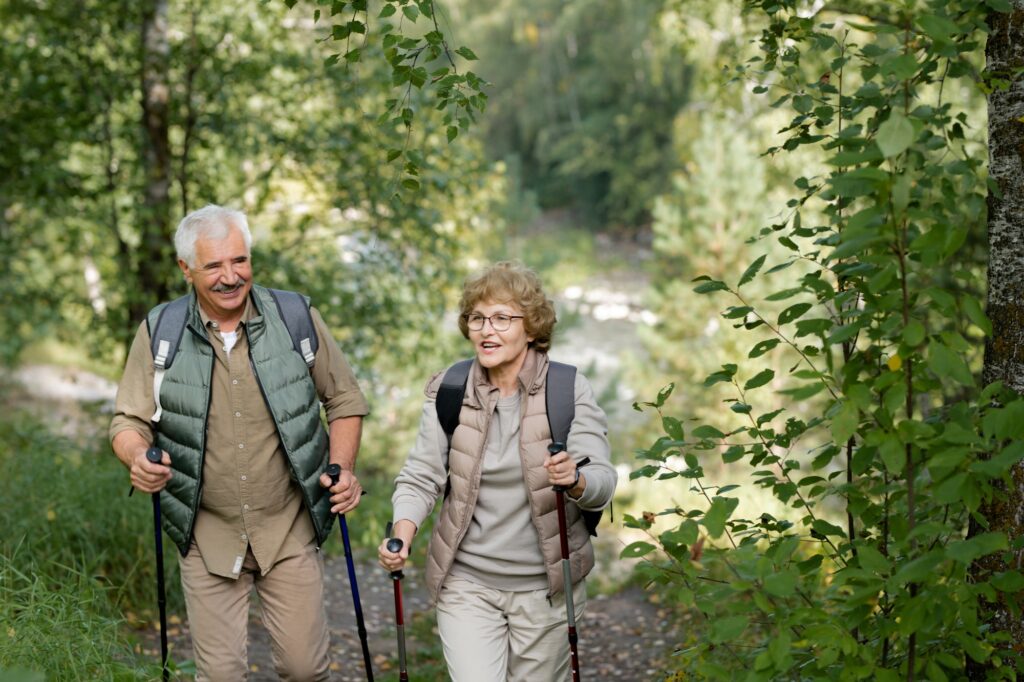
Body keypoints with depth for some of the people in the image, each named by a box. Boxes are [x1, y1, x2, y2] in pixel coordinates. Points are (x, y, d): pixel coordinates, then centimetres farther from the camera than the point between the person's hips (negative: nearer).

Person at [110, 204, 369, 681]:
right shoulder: (159, 334, -4)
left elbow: (344, 400, 6)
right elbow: (129, 422, 0)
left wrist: (343, 468, -8)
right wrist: (138, 458, -23)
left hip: (289, 528, 0)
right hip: (207, 533, 0)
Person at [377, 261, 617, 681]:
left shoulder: (569, 390, -7)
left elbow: (602, 481, -13)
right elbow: (422, 476, 0)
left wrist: (575, 480, -36)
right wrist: (403, 535, -18)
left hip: (545, 585, 0)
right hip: (466, 583, 1)